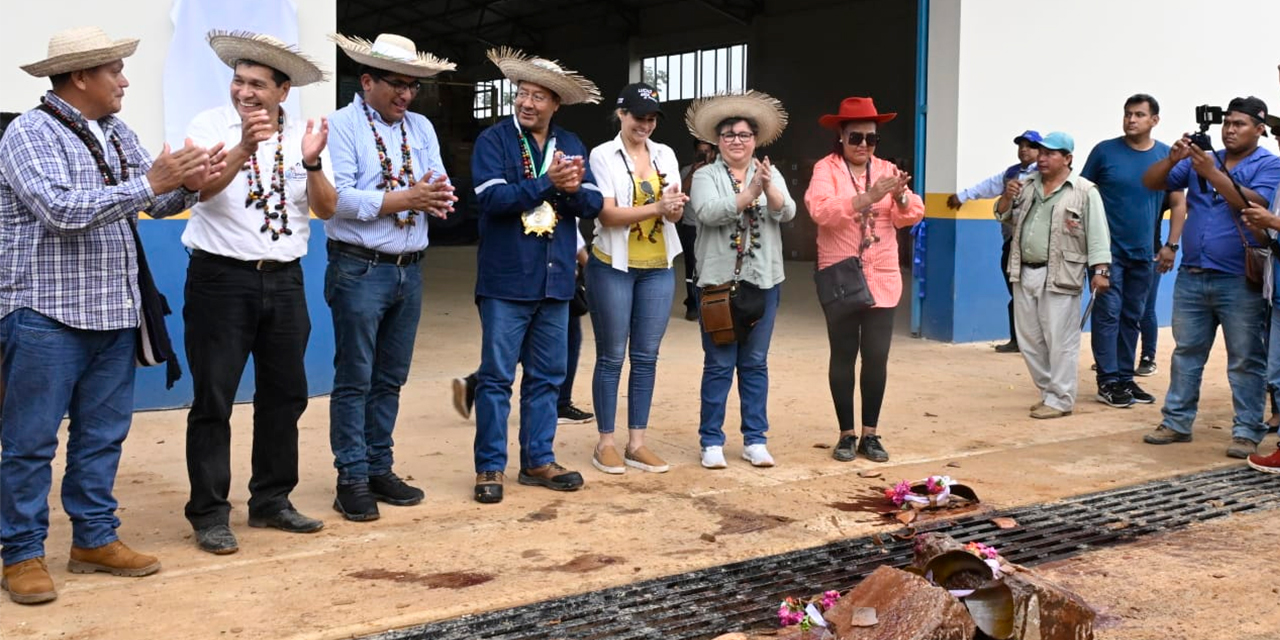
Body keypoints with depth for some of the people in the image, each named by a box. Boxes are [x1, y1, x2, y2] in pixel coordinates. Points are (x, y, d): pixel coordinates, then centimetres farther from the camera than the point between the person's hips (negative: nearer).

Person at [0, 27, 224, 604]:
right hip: (46, 315, -7)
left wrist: (187, 184, -9)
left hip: (114, 314, 7)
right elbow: (62, 209, -22)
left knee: (103, 433, 12)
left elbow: (156, 202, 13)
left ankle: (94, 538, 23)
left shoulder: (117, 133, 13)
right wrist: (150, 182, -24)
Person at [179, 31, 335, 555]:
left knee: (285, 394, 12)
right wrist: (244, 148, -37)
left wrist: (312, 162, -19)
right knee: (214, 399, -1)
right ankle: (209, 515, 8)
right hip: (221, 278, -4)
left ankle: (272, 501, 25)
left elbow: (327, 209, -2)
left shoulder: (303, 135, 5)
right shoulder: (210, 126, -5)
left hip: (284, 280, 4)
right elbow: (203, 187, -22)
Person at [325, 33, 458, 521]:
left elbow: (442, 189, 4)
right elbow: (339, 197, -17)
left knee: (391, 379, 12)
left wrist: (437, 197, -19)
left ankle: (379, 469, 22)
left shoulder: (421, 128, 12)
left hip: (409, 271, 6)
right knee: (355, 380, -1)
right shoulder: (342, 125, -6)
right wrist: (403, 199, -18)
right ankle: (352, 479, 6)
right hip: (360, 270, -6)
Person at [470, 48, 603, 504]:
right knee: (496, 376, 0)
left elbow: (593, 205, 4)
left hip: (555, 280, 5)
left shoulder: (571, 145, 11)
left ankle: (538, 461, 21)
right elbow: (493, 197, -17)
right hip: (506, 280, -5)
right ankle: (490, 467, 8)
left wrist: (573, 189, -16)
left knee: (547, 376, 11)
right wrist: (548, 182, -22)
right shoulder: (493, 140, -3)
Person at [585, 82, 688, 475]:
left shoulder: (665, 155, 9)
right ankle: (606, 443, 10)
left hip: (658, 268, 5)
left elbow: (675, 213, 6)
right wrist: (656, 208, -24)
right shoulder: (603, 156, -4)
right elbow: (607, 214, -13)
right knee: (611, 356, 1)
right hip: (613, 266, -4)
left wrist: (676, 206, -18)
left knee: (646, 357, 6)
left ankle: (637, 443, 13)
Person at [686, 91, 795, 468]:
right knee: (719, 364, 0)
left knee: (755, 363, 8)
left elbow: (787, 213, -8)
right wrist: (749, 192, -25)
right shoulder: (706, 176, 1)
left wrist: (768, 188, -27)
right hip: (719, 280, -2)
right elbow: (707, 212, -17)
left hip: (763, 281, 3)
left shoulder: (771, 175, 8)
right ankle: (711, 440, 9)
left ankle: (755, 440, 15)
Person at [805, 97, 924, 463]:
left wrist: (901, 197, -21)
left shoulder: (886, 170, 8)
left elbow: (912, 216, 0)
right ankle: (846, 435, 13)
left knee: (877, 357, 3)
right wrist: (867, 197, -30)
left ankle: (870, 434, 13)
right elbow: (821, 211, -21)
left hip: (882, 280, 3)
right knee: (843, 356, 5)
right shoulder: (826, 169, -3)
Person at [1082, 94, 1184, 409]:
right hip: (1109, 250, -3)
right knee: (1108, 315, -3)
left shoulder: (1167, 156, 3)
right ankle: (1108, 382, 1)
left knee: (1132, 317, 11)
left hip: (1144, 253, 3)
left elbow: (1178, 203, 8)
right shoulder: (1105, 151, -3)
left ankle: (1125, 378, 19)